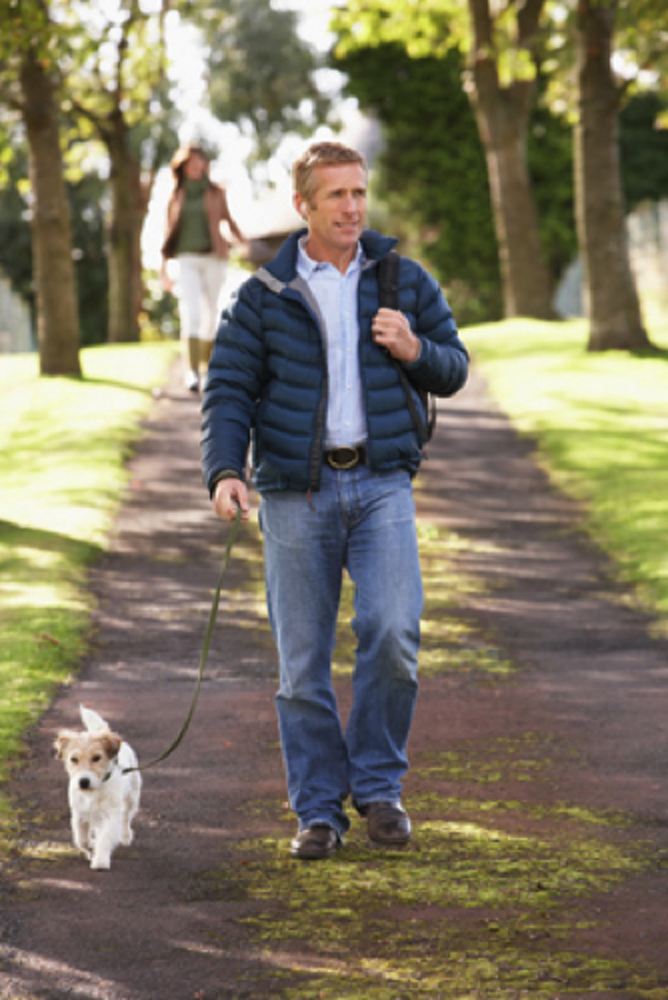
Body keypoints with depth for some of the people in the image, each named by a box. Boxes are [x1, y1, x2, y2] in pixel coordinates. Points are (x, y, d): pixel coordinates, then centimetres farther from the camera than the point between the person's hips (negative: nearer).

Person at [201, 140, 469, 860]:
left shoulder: (404, 282, 9)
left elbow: (454, 370, 15)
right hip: (296, 492, 0)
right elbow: (228, 389, 1)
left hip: (381, 483, 1)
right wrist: (225, 471, -15)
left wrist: (415, 351, -8)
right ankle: (318, 810, 12)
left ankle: (377, 785, 3)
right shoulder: (264, 296, 3)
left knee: (393, 633, -16)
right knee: (303, 659, 1)